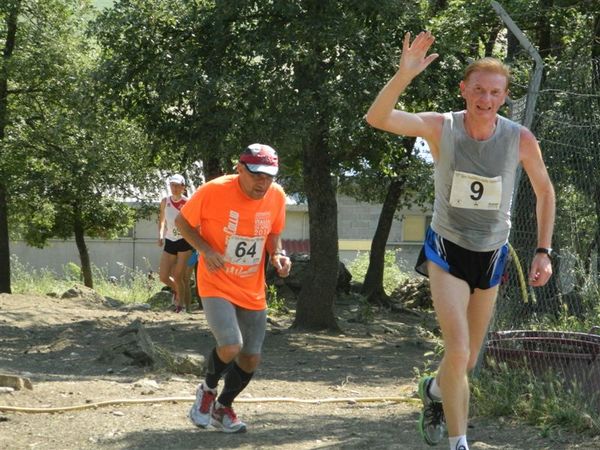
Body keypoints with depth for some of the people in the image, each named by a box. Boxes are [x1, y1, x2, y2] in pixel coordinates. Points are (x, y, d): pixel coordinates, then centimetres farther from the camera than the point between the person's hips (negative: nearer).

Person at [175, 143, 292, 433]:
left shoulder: (277, 196, -5)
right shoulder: (213, 191, -19)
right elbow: (182, 222, -5)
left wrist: (278, 254, -8)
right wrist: (205, 250, -20)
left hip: (253, 292, 5)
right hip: (217, 286, -5)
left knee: (251, 358, 8)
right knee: (230, 347, -24)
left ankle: (223, 407, 34)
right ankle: (208, 390, 8)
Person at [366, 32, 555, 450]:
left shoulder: (521, 140, -14)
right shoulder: (440, 127, -17)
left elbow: (544, 191, 2)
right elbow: (377, 118, -30)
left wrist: (544, 251, -3)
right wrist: (404, 74, -45)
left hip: (491, 257, 3)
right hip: (447, 249, -3)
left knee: (467, 360, 15)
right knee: (458, 352, -20)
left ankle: (434, 390, 49)